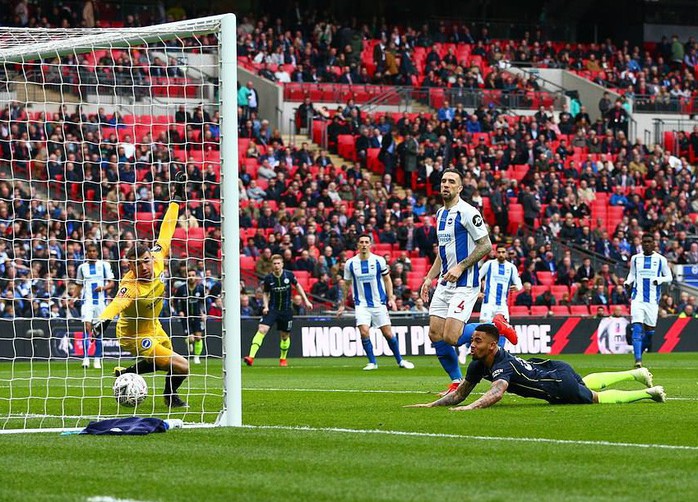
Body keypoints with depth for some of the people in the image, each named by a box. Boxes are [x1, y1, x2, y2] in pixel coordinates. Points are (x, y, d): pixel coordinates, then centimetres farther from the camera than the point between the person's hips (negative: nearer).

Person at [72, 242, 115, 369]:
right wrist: (73, 298, 0)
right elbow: (78, 286, 16)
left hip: (101, 301, 0)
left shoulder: (104, 265, 5)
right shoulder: (82, 267, 10)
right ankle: (85, 358, -18)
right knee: (87, 327, -15)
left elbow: (111, 283, 4)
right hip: (87, 301, 0)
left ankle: (97, 359, 12)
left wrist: (103, 288, -17)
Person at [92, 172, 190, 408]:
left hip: (153, 326, 8)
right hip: (134, 336, -8)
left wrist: (177, 198, -6)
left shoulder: (157, 261, -17)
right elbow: (117, 302, -55)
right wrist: (103, 319, -76)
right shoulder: (130, 287, -36)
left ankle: (124, 373, 43)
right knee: (181, 366, -11)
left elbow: (166, 231, -8)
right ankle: (171, 397, 18)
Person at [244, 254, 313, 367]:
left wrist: (306, 300, 9)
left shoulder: (289, 275, -8)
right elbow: (266, 293, 7)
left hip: (286, 310, 1)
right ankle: (251, 357, -25)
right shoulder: (268, 278, -8)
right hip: (272, 309, -1)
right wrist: (266, 306, -9)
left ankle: (283, 359, 35)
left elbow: (297, 286, 10)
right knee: (262, 330, -18)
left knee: (285, 336, 11)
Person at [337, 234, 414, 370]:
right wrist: (342, 305, 12)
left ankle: (400, 360, 17)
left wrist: (391, 298, 0)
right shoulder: (350, 263, 0)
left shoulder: (379, 260, -2)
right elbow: (346, 284, 11)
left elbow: (387, 279, 8)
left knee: (388, 333, 0)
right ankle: (372, 362, -3)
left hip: (379, 303, 0)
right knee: (364, 332, -17)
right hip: (361, 304, 0)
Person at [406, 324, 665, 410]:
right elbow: (460, 393, -8)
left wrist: (471, 407, -73)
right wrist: (430, 405, -22)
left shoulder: (504, 365, -38)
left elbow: (497, 392, -58)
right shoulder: (478, 364, -14)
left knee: (598, 397, 15)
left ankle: (649, 392, 33)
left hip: (561, 383, -8)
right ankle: (636, 374, 55)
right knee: (589, 383, 33)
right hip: (551, 368, 8)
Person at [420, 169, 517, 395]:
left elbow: (486, 245, -14)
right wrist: (429, 278, 16)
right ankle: (457, 382, 15)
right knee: (435, 335, 2)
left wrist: (460, 267, -19)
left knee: (451, 337, -17)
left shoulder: (467, 212, -12)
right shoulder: (440, 214, 15)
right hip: (444, 284, 8)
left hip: (464, 284, -8)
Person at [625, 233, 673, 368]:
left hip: (652, 300, 0)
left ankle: (640, 351, 29)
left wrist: (660, 280, -13)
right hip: (637, 298, 0)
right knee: (637, 329, -15)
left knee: (650, 330, 5)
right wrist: (628, 282, -2)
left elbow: (669, 277, 8)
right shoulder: (635, 258, 8)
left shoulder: (660, 259, 3)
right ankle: (638, 360, -23)